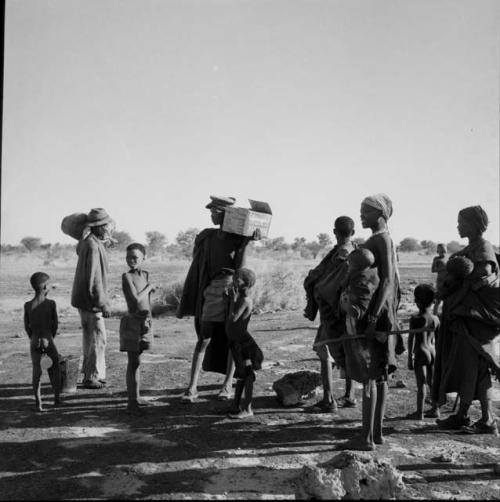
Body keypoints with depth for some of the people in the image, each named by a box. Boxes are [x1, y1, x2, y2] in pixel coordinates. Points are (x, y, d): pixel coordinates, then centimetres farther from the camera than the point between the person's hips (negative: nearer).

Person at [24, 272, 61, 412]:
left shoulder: (28, 305, -3)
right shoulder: (51, 303, -9)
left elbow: (27, 326, 2)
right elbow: (55, 324, -3)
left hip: (34, 342, 2)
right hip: (48, 341, -2)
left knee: (36, 371, 4)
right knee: (56, 368, 17)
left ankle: (38, 403, -1)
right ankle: (57, 398, 20)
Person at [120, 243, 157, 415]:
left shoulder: (146, 275, 8)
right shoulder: (127, 276, -11)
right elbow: (136, 299, -21)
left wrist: (148, 318, 6)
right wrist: (149, 287, -9)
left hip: (145, 322, 6)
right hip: (132, 322, -6)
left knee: (136, 361, 13)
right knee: (134, 362, -3)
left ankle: (133, 396, 23)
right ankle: (133, 402, 3)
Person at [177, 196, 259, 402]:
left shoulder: (239, 237, -2)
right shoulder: (207, 236, 8)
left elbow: (239, 267, -13)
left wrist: (246, 242, -20)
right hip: (212, 290, 2)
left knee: (232, 339, 4)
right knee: (203, 339, -1)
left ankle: (228, 384, 17)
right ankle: (192, 387, 1)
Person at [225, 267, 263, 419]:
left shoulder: (245, 300, -17)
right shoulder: (239, 298, 10)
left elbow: (233, 318, -27)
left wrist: (233, 300, -20)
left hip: (243, 342, -9)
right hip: (236, 342, 9)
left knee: (246, 374, -1)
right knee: (241, 375, 17)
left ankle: (247, 408, 6)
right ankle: (236, 405, 28)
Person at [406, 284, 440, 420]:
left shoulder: (415, 319, -12)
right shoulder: (435, 319, 4)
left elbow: (411, 339, -14)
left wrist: (410, 357, -10)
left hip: (421, 353, -6)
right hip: (433, 352, 6)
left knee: (421, 384, -2)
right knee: (432, 382, 15)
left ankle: (419, 413, 3)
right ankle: (435, 410, 23)